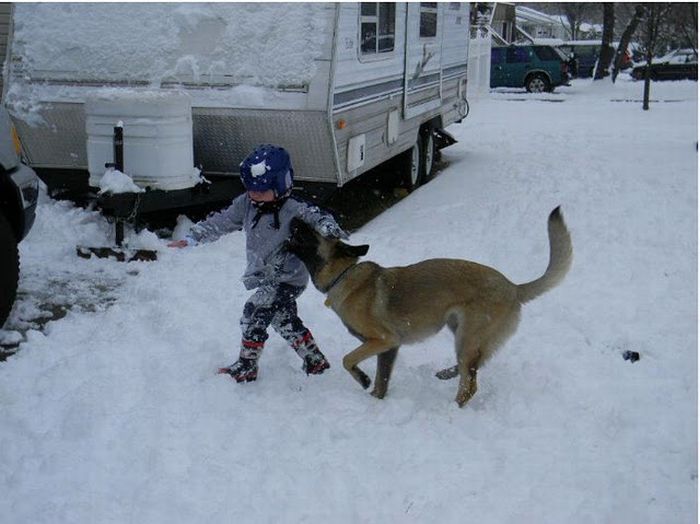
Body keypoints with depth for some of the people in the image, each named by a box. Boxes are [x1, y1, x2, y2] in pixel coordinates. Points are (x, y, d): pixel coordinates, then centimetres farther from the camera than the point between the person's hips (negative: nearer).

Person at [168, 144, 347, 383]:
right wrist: (192, 238, 1)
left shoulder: (293, 209, -20)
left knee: (255, 312, -14)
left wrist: (330, 229, -52)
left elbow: (317, 217, -29)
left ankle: (246, 366, 1)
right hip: (265, 277, 8)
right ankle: (314, 360, 32)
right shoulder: (246, 204, -1)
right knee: (285, 320, 16)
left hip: (290, 277, -8)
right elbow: (221, 222, 4)